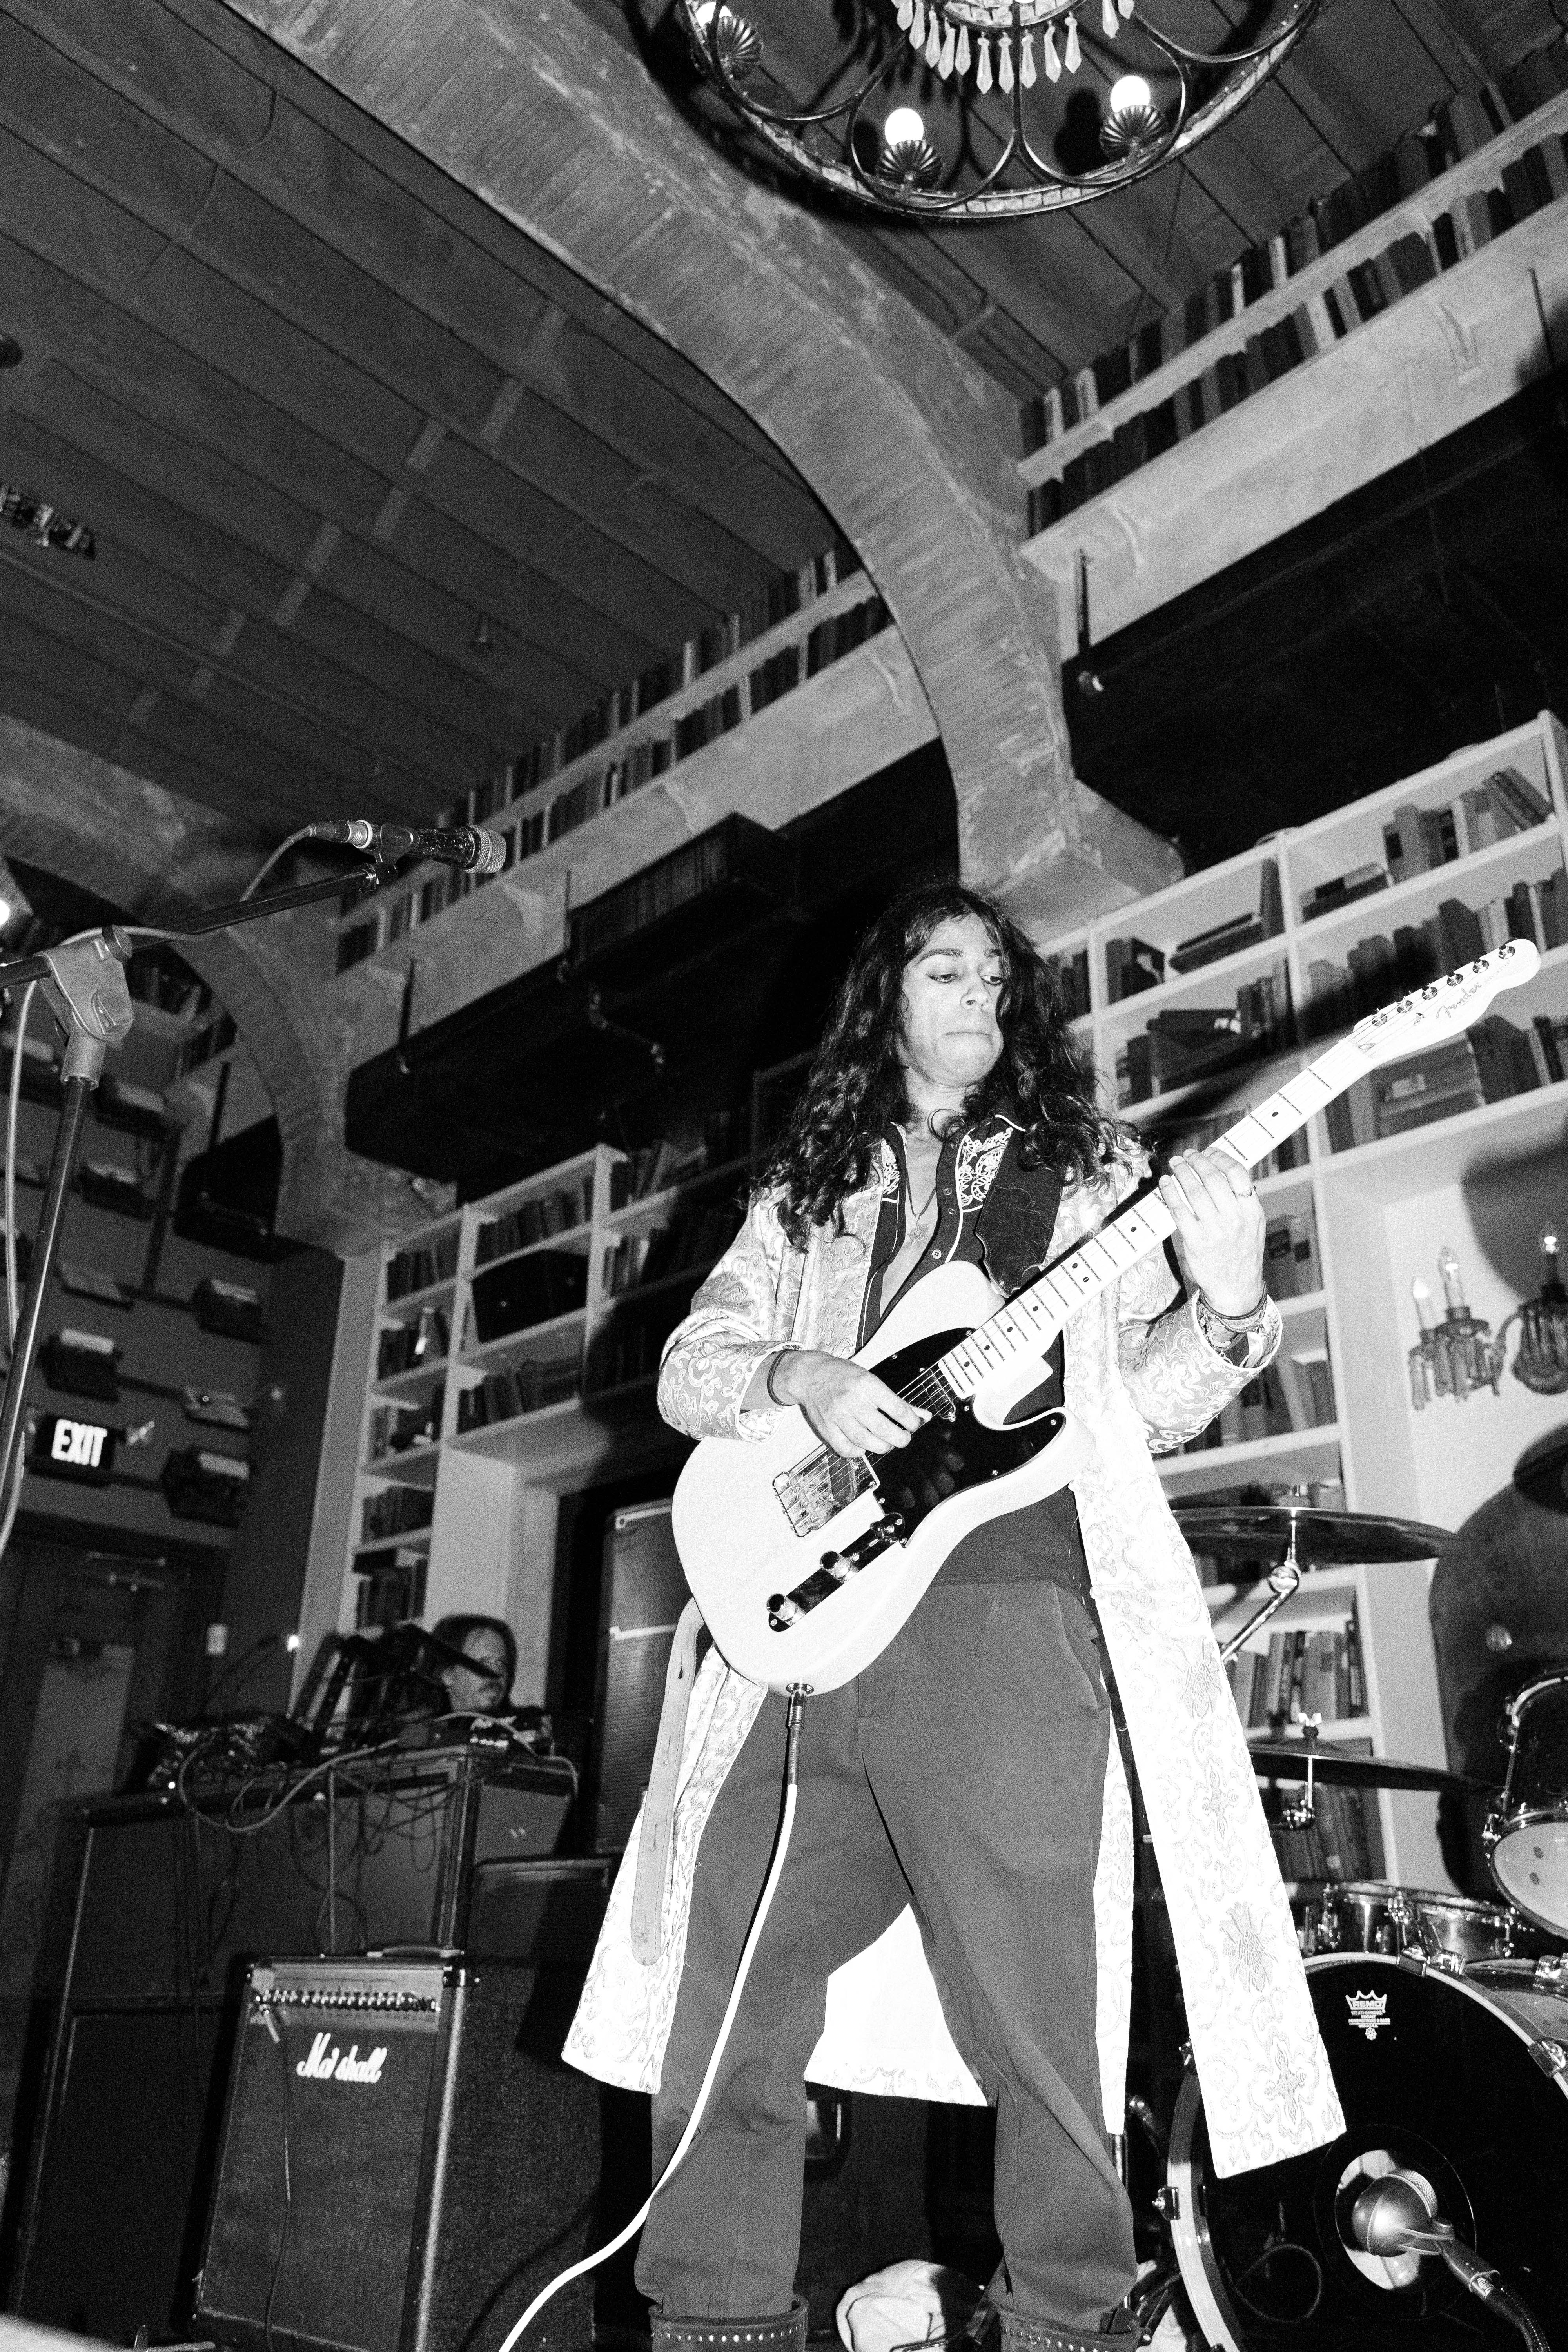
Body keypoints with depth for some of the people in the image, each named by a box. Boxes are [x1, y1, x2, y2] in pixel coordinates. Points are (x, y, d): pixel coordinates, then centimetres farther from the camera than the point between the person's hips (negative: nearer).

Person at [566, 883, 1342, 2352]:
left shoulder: (1091, 1170, 16)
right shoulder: (807, 1192, 21)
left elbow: (1148, 1406, 10)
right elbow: (687, 1368, 15)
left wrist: (1225, 1306, -10)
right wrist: (796, 1377, -6)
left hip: (1008, 1615, -2)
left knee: (1032, 2006, -3)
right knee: (723, 1996, 3)